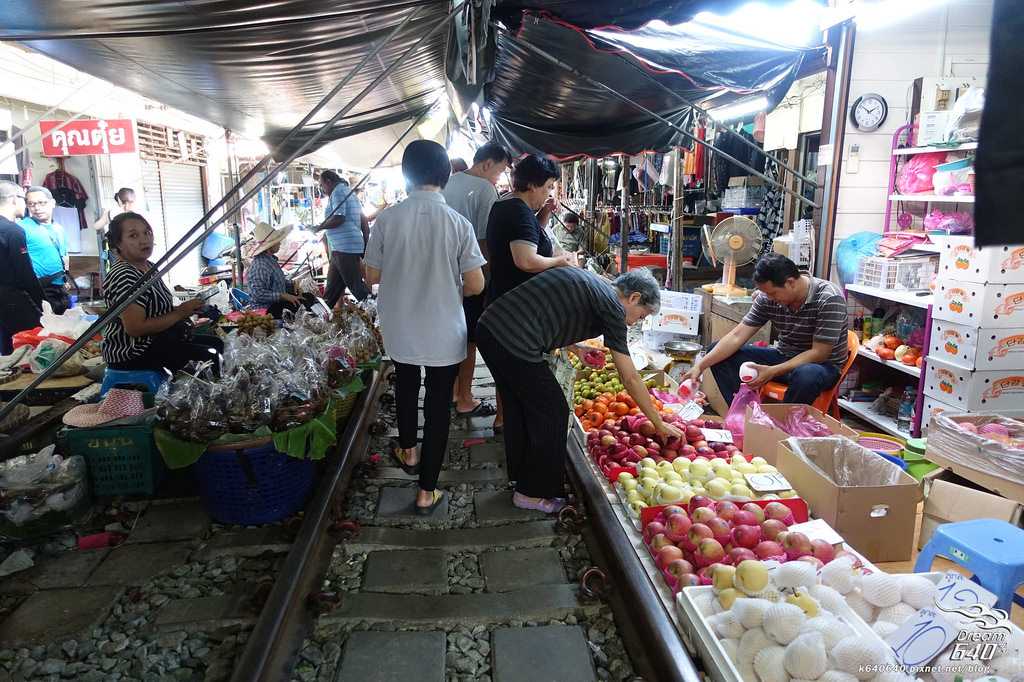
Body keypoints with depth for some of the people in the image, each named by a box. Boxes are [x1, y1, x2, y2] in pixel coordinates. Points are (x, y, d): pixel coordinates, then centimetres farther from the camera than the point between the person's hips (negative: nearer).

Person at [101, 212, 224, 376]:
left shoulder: (149, 267, 10)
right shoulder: (123, 276, -21)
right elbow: (135, 328, -27)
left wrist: (186, 308, 0)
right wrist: (180, 313, -19)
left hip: (158, 339, 10)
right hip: (134, 354, -10)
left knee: (218, 344, 13)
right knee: (211, 357, -19)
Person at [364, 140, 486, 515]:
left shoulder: (387, 218, -10)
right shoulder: (458, 223, -14)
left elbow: (372, 276, -3)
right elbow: (475, 284, -13)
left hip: (399, 328, 2)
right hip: (444, 332, -2)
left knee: (406, 385, 29)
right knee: (438, 403, 10)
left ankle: (408, 451, 48)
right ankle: (427, 491, 18)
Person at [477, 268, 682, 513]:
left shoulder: (584, 279, 21)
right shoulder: (612, 306, -4)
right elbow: (630, 378, -2)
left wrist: (573, 346, 19)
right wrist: (659, 424, 7)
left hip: (488, 326, 9)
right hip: (514, 343, -9)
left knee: (518, 407, 25)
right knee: (552, 413, 7)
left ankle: (520, 474, 43)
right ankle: (533, 493, 20)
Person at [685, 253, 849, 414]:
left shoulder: (829, 299, -23)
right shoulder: (767, 297, -9)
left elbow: (818, 354, -24)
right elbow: (737, 336, -12)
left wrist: (773, 372, -31)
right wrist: (700, 366, -22)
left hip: (823, 364, -5)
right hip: (784, 357, 5)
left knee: (806, 375, -42)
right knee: (719, 355, -10)